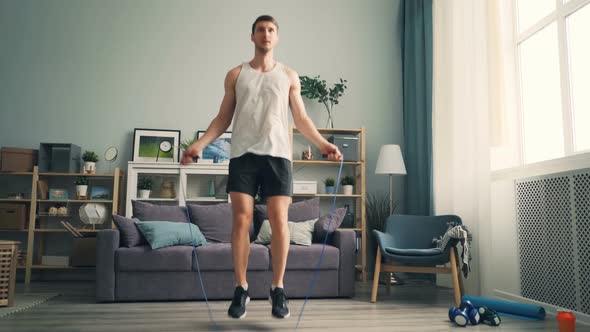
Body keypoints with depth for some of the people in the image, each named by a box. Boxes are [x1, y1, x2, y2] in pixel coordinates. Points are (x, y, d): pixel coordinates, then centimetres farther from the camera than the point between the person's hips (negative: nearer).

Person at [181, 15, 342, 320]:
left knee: (279, 221, -6)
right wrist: (199, 144, -1)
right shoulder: (235, 75, 13)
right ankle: (241, 289, 6)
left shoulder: (289, 76, 14)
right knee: (241, 220, -5)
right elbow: (223, 117, 12)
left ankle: (278, 288, 6)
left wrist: (323, 144, -1)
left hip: (277, 154, 0)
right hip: (242, 155, 0)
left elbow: (301, 118, 13)